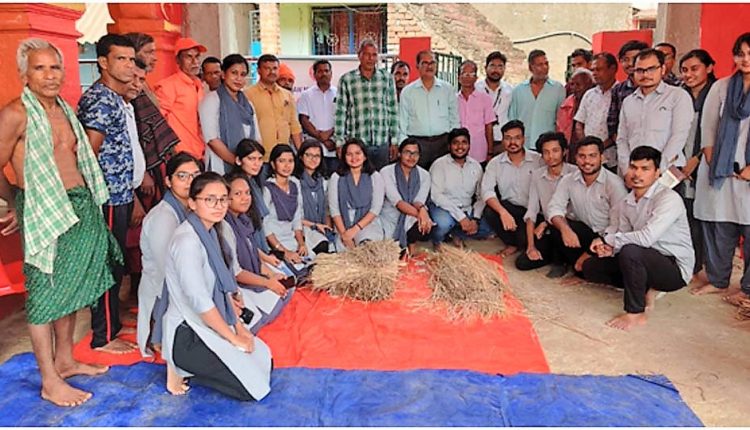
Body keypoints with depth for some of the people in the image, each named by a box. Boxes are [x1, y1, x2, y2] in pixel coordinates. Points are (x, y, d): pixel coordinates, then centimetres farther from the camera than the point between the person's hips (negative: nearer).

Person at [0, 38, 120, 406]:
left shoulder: (65, 109, 12)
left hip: (82, 207, 8)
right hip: (44, 213, -8)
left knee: (71, 288, 16)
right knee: (45, 292, 0)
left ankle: (65, 360, 32)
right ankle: (50, 382, 12)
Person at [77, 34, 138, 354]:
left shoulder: (114, 98, 15)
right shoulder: (99, 99, -15)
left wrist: (132, 198, 17)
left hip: (120, 195, 9)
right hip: (108, 198, -9)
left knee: (115, 265, 17)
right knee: (108, 267, 0)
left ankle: (112, 324, 31)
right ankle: (104, 337, 13)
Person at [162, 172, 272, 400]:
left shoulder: (211, 232, 4)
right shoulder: (187, 240, -25)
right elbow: (199, 301, -25)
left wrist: (238, 325, 3)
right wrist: (234, 338, -15)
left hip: (212, 323, 9)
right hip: (187, 335, -9)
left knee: (265, 363, 13)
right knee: (252, 386, -7)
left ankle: (184, 366, 14)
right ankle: (181, 371, 4)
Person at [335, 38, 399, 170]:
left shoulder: (387, 78, 8)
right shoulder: (346, 80, 2)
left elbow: (393, 110, 9)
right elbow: (340, 112, 2)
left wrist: (394, 141, 6)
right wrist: (339, 143, -3)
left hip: (382, 144, 2)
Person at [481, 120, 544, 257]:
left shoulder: (538, 160, -5)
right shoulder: (495, 163, -1)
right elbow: (487, 190, -14)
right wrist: (503, 212, -30)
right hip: (509, 207, 3)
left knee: (524, 238, -28)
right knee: (490, 211, -28)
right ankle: (512, 243, 0)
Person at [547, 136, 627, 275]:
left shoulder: (614, 183, -12)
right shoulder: (568, 180, 0)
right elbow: (554, 208, -10)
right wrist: (565, 229, -34)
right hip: (583, 232, 3)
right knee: (558, 230, -27)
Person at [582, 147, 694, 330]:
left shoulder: (669, 198, -21)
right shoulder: (626, 202, 3)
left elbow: (646, 237, -34)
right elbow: (622, 236, 7)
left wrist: (608, 239, -21)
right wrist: (610, 248, -18)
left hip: (675, 268, -8)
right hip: (647, 261, 8)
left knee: (630, 251, -35)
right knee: (590, 266, 3)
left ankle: (636, 313, -16)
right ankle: (646, 290, 8)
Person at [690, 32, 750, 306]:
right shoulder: (721, 87, 11)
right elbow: (707, 128, 9)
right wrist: (711, 161, -1)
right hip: (719, 171, 2)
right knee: (718, 228, 7)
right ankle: (717, 280, 19)